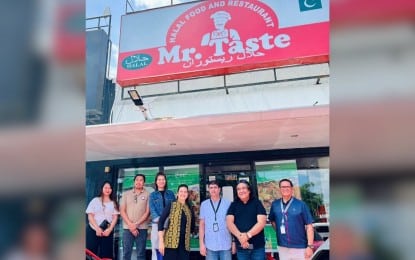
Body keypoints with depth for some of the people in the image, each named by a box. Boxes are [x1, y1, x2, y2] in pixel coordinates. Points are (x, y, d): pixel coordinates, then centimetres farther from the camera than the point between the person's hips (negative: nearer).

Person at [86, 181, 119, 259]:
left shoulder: (114, 203, 7)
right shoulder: (95, 200, 4)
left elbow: (115, 217, 2)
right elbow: (90, 216, -2)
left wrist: (109, 229, -12)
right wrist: (97, 228, -13)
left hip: (107, 231, 1)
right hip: (93, 230, -1)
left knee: (106, 253, 2)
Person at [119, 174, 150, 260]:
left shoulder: (147, 194, 2)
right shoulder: (126, 194, 8)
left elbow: (147, 212, -2)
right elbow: (122, 210, 4)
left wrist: (136, 224, -10)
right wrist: (130, 225, -7)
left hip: (142, 228, -1)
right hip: (127, 228, 2)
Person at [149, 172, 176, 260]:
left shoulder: (170, 193, 13)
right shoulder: (153, 195, 9)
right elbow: (152, 209, -2)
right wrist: (159, 220, -18)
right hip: (157, 224, -1)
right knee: (157, 246, -2)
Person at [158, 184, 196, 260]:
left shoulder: (189, 209, 10)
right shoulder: (171, 206, -1)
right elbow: (160, 222, -7)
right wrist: (161, 241, -12)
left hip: (184, 243, 4)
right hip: (171, 242, -4)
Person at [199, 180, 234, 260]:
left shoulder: (228, 203, -1)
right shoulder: (204, 204, 4)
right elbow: (202, 224, 6)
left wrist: (234, 242, 0)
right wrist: (201, 243, 1)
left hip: (226, 245, -1)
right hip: (210, 246, 1)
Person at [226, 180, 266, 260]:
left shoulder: (257, 203, -1)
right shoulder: (234, 205, 5)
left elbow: (261, 222, -10)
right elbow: (229, 222, -5)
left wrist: (247, 235, -20)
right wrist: (240, 236, -19)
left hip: (257, 246, -2)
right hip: (240, 247, 2)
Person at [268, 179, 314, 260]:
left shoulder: (301, 204, -7)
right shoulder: (275, 204, 2)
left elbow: (309, 226, -7)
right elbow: (272, 220, 17)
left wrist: (310, 246, -11)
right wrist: (279, 231, 3)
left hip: (300, 248, -3)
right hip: (282, 248, 3)